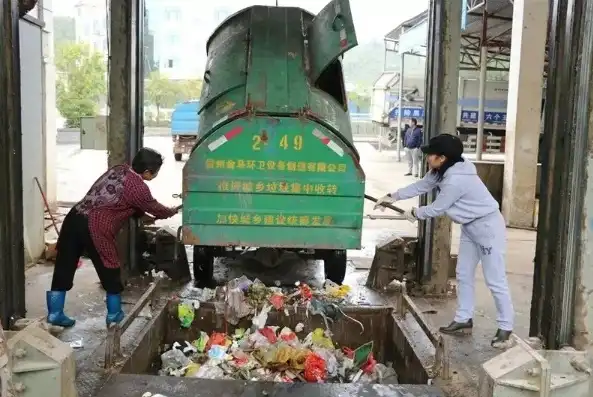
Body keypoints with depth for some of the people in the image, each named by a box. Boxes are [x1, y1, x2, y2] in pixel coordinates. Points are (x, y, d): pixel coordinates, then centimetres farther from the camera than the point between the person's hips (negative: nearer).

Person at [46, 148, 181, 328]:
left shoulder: (118, 169, 17)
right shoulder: (138, 187, -7)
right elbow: (156, 209, 8)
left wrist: (145, 216, 32)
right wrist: (174, 211, 28)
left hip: (74, 218, 8)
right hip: (95, 228, -8)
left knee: (64, 267, 13)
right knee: (110, 272, 10)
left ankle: (54, 313, 21)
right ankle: (114, 315, 24)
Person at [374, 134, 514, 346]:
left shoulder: (456, 180, -30)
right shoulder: (441, 172, -1)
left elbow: (436, 209, -20)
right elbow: (420, 186, 9)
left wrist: (414, 213, -2)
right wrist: (392, 196, 3)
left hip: (488, 227, -10)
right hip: (470, 226, 10)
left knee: (495, 281, -3)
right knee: (463, 275, 13)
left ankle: (505, 327, 8)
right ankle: (463, 320, 22)